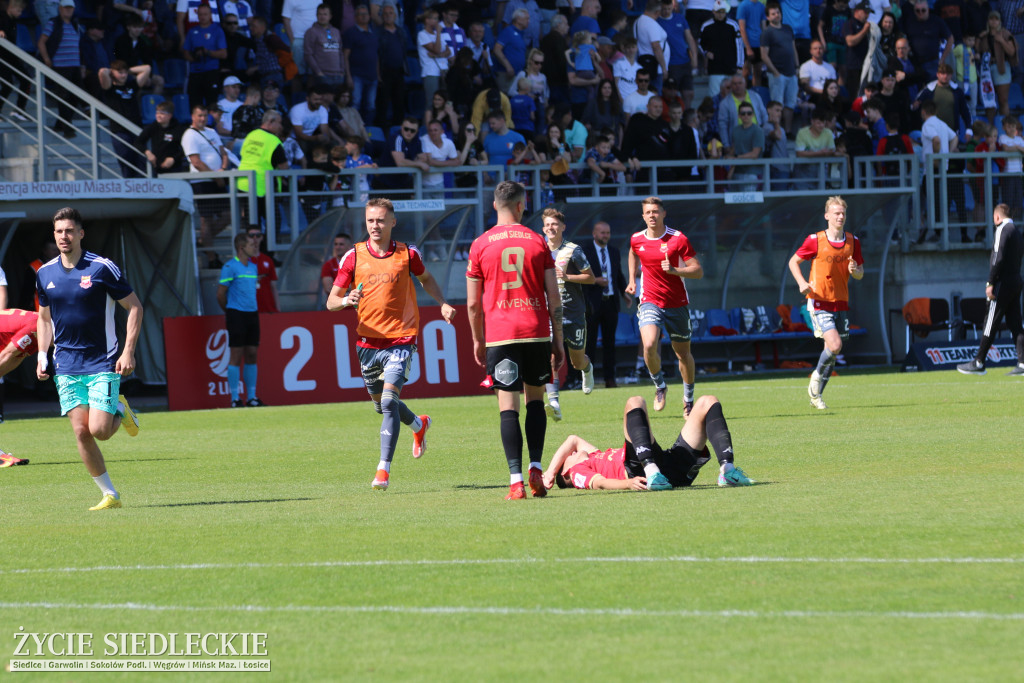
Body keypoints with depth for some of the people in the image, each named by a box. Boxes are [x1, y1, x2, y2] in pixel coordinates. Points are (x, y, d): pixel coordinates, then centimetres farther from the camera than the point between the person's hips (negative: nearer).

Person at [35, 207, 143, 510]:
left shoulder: (102, 268, -8)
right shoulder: (45, 274, 6)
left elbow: (135, 307, -3)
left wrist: (128, 352, -11)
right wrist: (42, 355, 7)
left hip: (102, 363, -4)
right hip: (67, 367, 4)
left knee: (99, 430, -15)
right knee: (81, 432, -5)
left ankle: (121, 412, 20)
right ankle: (110, 494, 6)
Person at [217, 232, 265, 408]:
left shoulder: (253, 267, 14)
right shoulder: (230, 267, -8)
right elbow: (221, 294, -5)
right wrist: (228, 312, 6)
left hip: (252, 314, 7)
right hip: (236, 314, -7)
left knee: (251, 354, 7)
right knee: (236, 356, -5)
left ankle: (251, 397, 11)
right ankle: (235, 399, -3)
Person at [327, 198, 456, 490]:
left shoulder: (407, 254, -1)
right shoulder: (354, 256, -1)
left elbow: (426, 278, 20)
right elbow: (331, 301, 1)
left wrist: (442, 304, 4)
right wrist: (346, 300, -22)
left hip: (400, 339, -3)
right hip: (367, 342, 3)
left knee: (389, 402, -18)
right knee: (382, 405, 18)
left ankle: (383, 471, -17)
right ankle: (419, 425, 50)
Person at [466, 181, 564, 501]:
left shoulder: (480, 246, 1)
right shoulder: (537, 242, 5)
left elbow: (473, 303, 3)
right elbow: (554, 297, 4)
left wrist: (478, 341, 15)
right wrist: (558, 339, 10)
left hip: (499, 334, -1)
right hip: (537, 331, 1)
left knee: (508, 407, -3)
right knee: (535, 399, 15)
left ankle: (516, 480, -11)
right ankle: (536, 469, 4)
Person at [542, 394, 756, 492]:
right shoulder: (578, 471, 18)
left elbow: (574, 440, 50)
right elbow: (600, 483, -2)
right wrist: (628, 484, -23)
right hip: (640, 470, -7)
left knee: (707, 403, 7)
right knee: (635, 402, -20)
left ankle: (727, 469, -20)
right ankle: (651, 472, -42)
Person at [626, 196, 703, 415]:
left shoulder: (678, 239, -10)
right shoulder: (637, 240, 2)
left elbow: (698, 271, -11)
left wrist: (674, 270, -25)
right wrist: (632, 279, 21)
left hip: (677, 304, -1)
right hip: (650, 302, 1)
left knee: (683, 353, 9)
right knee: (649, 345, -23)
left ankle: (688, 399, 29)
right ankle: (659, 386, 3)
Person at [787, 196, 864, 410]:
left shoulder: (853, 242, 4)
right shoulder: (815, 240, -8)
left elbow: (860, 274, 12)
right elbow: (793, 261, 3)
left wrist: (855, 271, -13)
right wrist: (802, 283, -14)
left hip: (841, 302, 5)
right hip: (819, 302, -5)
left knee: (833, 353, 6)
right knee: (834, 345, -20)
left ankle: (816, 394, 21)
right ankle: (817, 376, 8)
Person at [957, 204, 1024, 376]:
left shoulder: (1002, 230, -9)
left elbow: (998, 258, -18)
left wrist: (991, 283, -18)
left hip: (1003, 283, -9)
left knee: (990, 323, -5)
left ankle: (978, 363, -3)